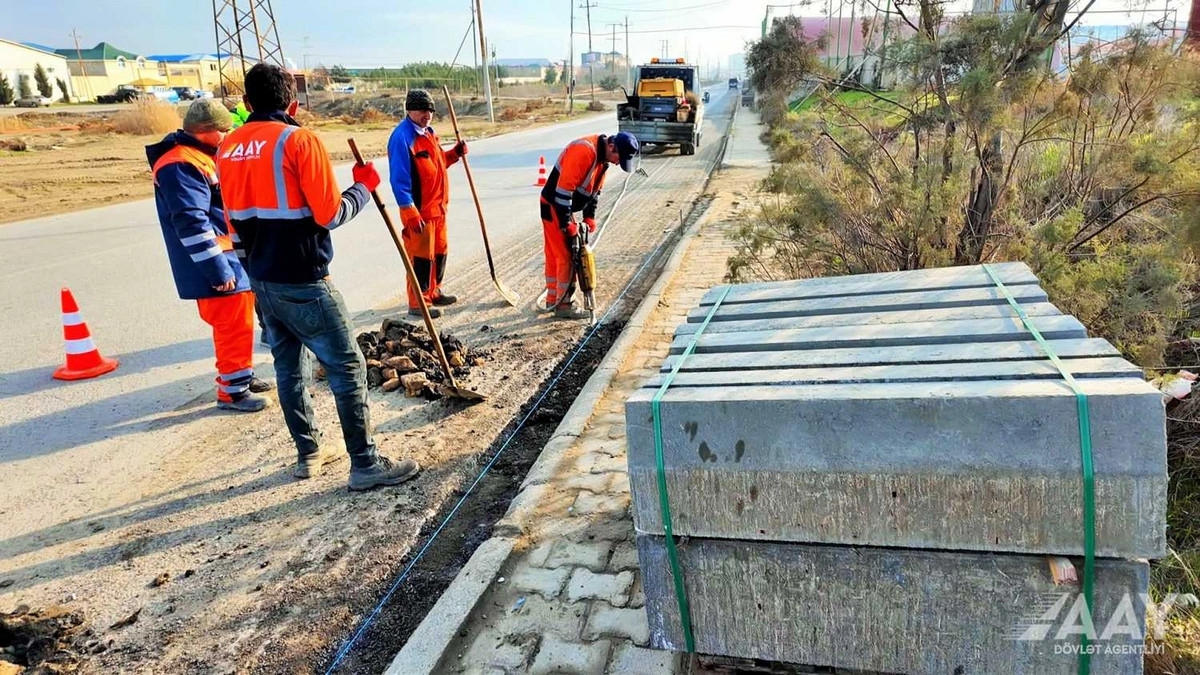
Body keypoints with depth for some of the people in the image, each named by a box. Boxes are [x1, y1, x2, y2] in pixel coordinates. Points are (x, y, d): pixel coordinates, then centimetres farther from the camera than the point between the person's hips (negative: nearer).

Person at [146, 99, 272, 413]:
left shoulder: (201, 155, 14)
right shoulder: (181, 165, -19)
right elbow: (191, 224, -25)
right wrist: (218, 270, -24)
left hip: (233, 259, 10)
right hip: (219, 266, -10)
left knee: (241, 321, 18)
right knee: (233, 326, -3)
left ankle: (240, 375, 32)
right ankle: (232, 390, 8)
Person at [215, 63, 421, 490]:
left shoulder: (228, 148, 8)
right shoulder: (299, 140, -14)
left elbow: (235, 222, 15)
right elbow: (331, 215, -15)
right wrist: (364, 186, 0)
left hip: (261, 279, 8)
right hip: (302, 282, -7)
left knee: (287, 366, 17)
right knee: (347, 366, 0)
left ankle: (309, 453, 28)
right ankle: (365, 464, 4)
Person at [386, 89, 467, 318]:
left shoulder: (427, 132, 12)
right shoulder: (402, 137, -17)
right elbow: (399, 179, -21)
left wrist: (454, 154, 6)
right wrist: (409, 212, -24)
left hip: (437, 207, 10)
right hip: (419, 209, -10)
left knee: (439, 251, 19)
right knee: (421, 256, -3)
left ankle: (433, 292, 34)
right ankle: (417, 303, 7)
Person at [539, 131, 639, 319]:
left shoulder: (603, 156, 4)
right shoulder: (584, 151, -27)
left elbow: (595, 189, 15)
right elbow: (564, 188, -28)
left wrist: (589, 217, 5)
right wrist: (567, 224, -25)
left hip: (562, 208, 9)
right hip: (554, 207, -9)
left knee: (554, 256, 17)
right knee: (567, 257, -5)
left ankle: (552, 299, 28)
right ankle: (563, 305, 3)